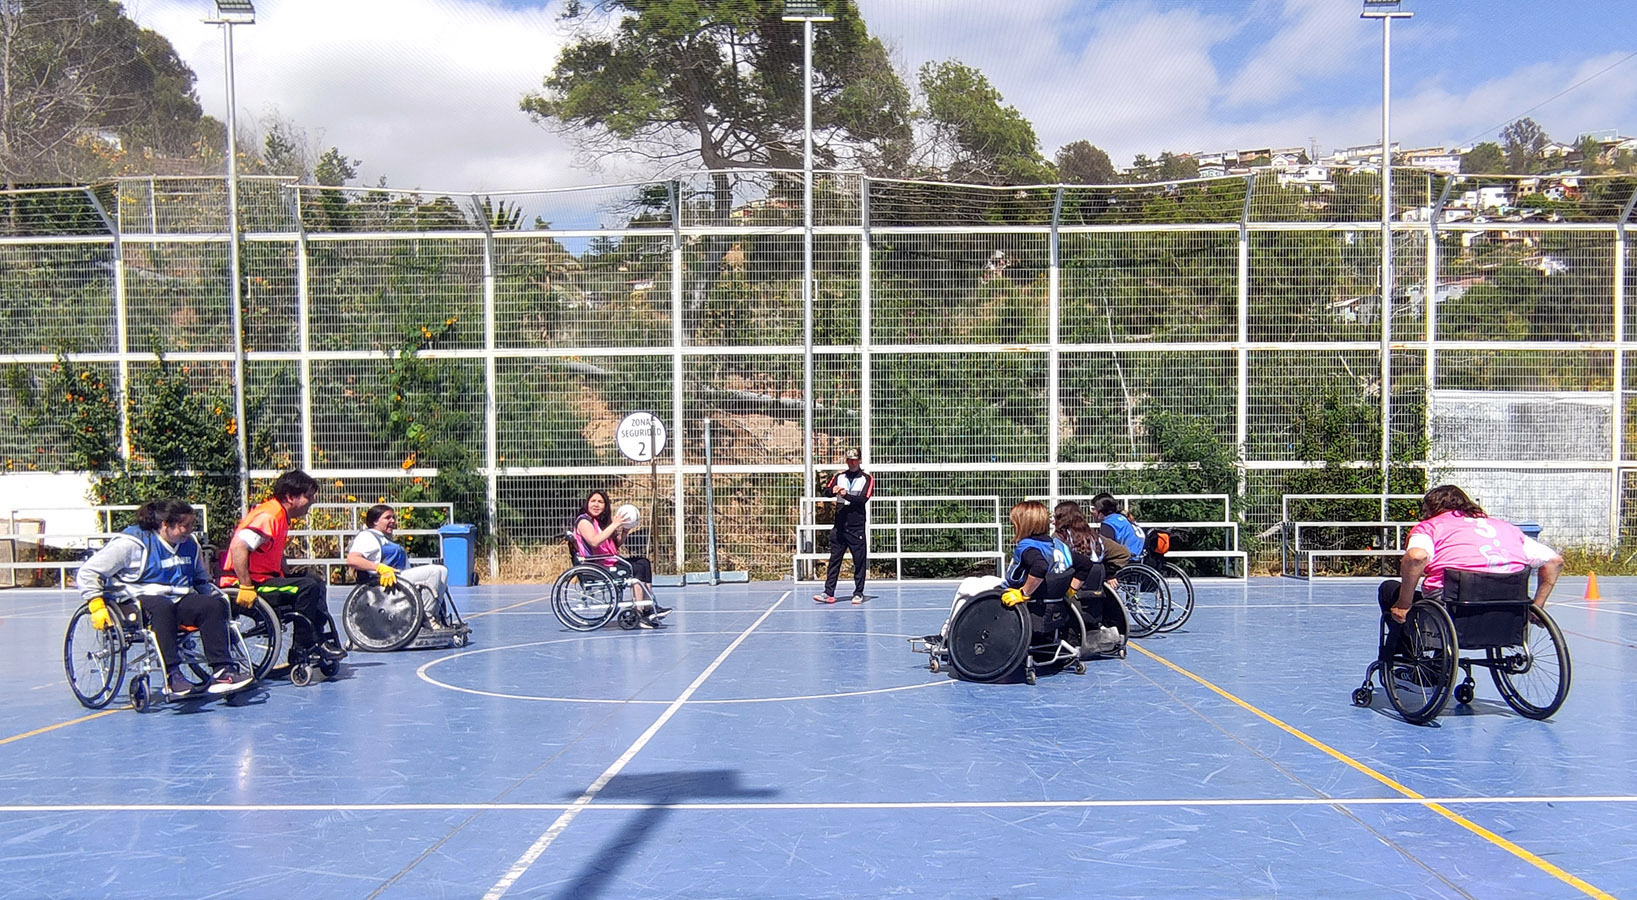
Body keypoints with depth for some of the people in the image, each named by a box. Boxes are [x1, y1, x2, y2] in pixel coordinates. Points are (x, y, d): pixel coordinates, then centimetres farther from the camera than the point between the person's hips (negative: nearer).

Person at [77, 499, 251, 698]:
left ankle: (222, 671, -29)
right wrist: (97, 606, -15)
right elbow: (88, 572, -5)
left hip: (179, 600, 6)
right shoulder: (131, 543, -6)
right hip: (137, 601, -6)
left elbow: (202, 581, 30)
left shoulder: (190, 545, 14)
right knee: (162, 607, -40)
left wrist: (217, 597, 14)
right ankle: (172, 676, -43)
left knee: (214, 605, -22)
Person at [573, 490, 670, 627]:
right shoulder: (583, 520, -8)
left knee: (644, 563, 0)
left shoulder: (602, 521, 19)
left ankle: (650, 607, -10)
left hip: (610, 560, 10)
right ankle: (640, 613, -19)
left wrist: (624, 532, 0)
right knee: (637, 569, -18)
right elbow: (594, 541, -27)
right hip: (594, 565, -10)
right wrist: (614, 525, -24)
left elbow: (616, 545, 19)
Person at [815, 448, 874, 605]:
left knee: (860, 561, 1)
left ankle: (858, 593, 10)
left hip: (857, 527, -3)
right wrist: (833, 490, -24)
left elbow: (863, 499, -10)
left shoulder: (867, 478, 2)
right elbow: (826, 490, -2)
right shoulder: (838, 476, 11)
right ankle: (829, 593, 2)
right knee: (834, 559, 2)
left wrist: (846, 495, -23)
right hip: (839, 526, 3)